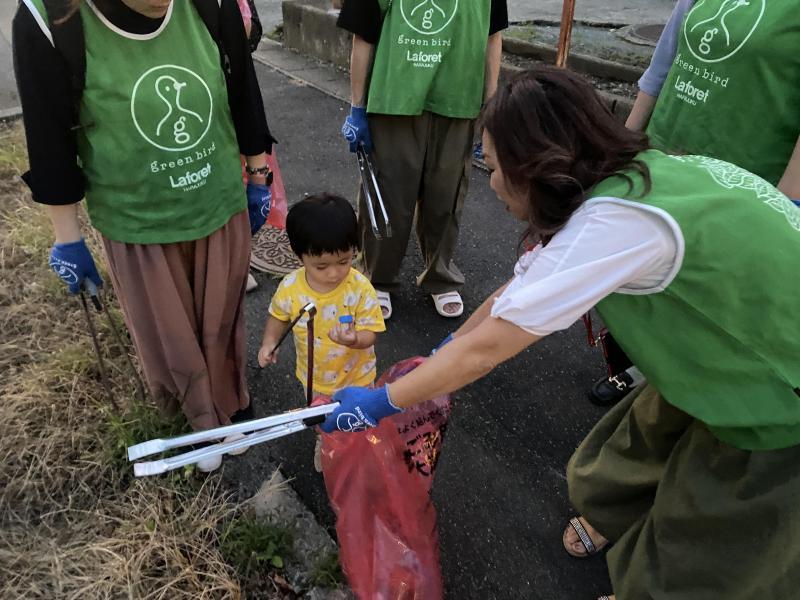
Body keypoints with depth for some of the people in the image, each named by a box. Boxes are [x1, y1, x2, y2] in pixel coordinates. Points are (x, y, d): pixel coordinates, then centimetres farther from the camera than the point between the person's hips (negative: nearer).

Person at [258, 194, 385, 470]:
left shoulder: (360, 288, -31)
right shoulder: (291, 287, -23)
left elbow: (371, 332, -26)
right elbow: (279, 316, -2)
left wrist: (355, 340, -46)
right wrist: (269, 342, -14)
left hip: (355, 376, -2)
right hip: (315, 377, 3)